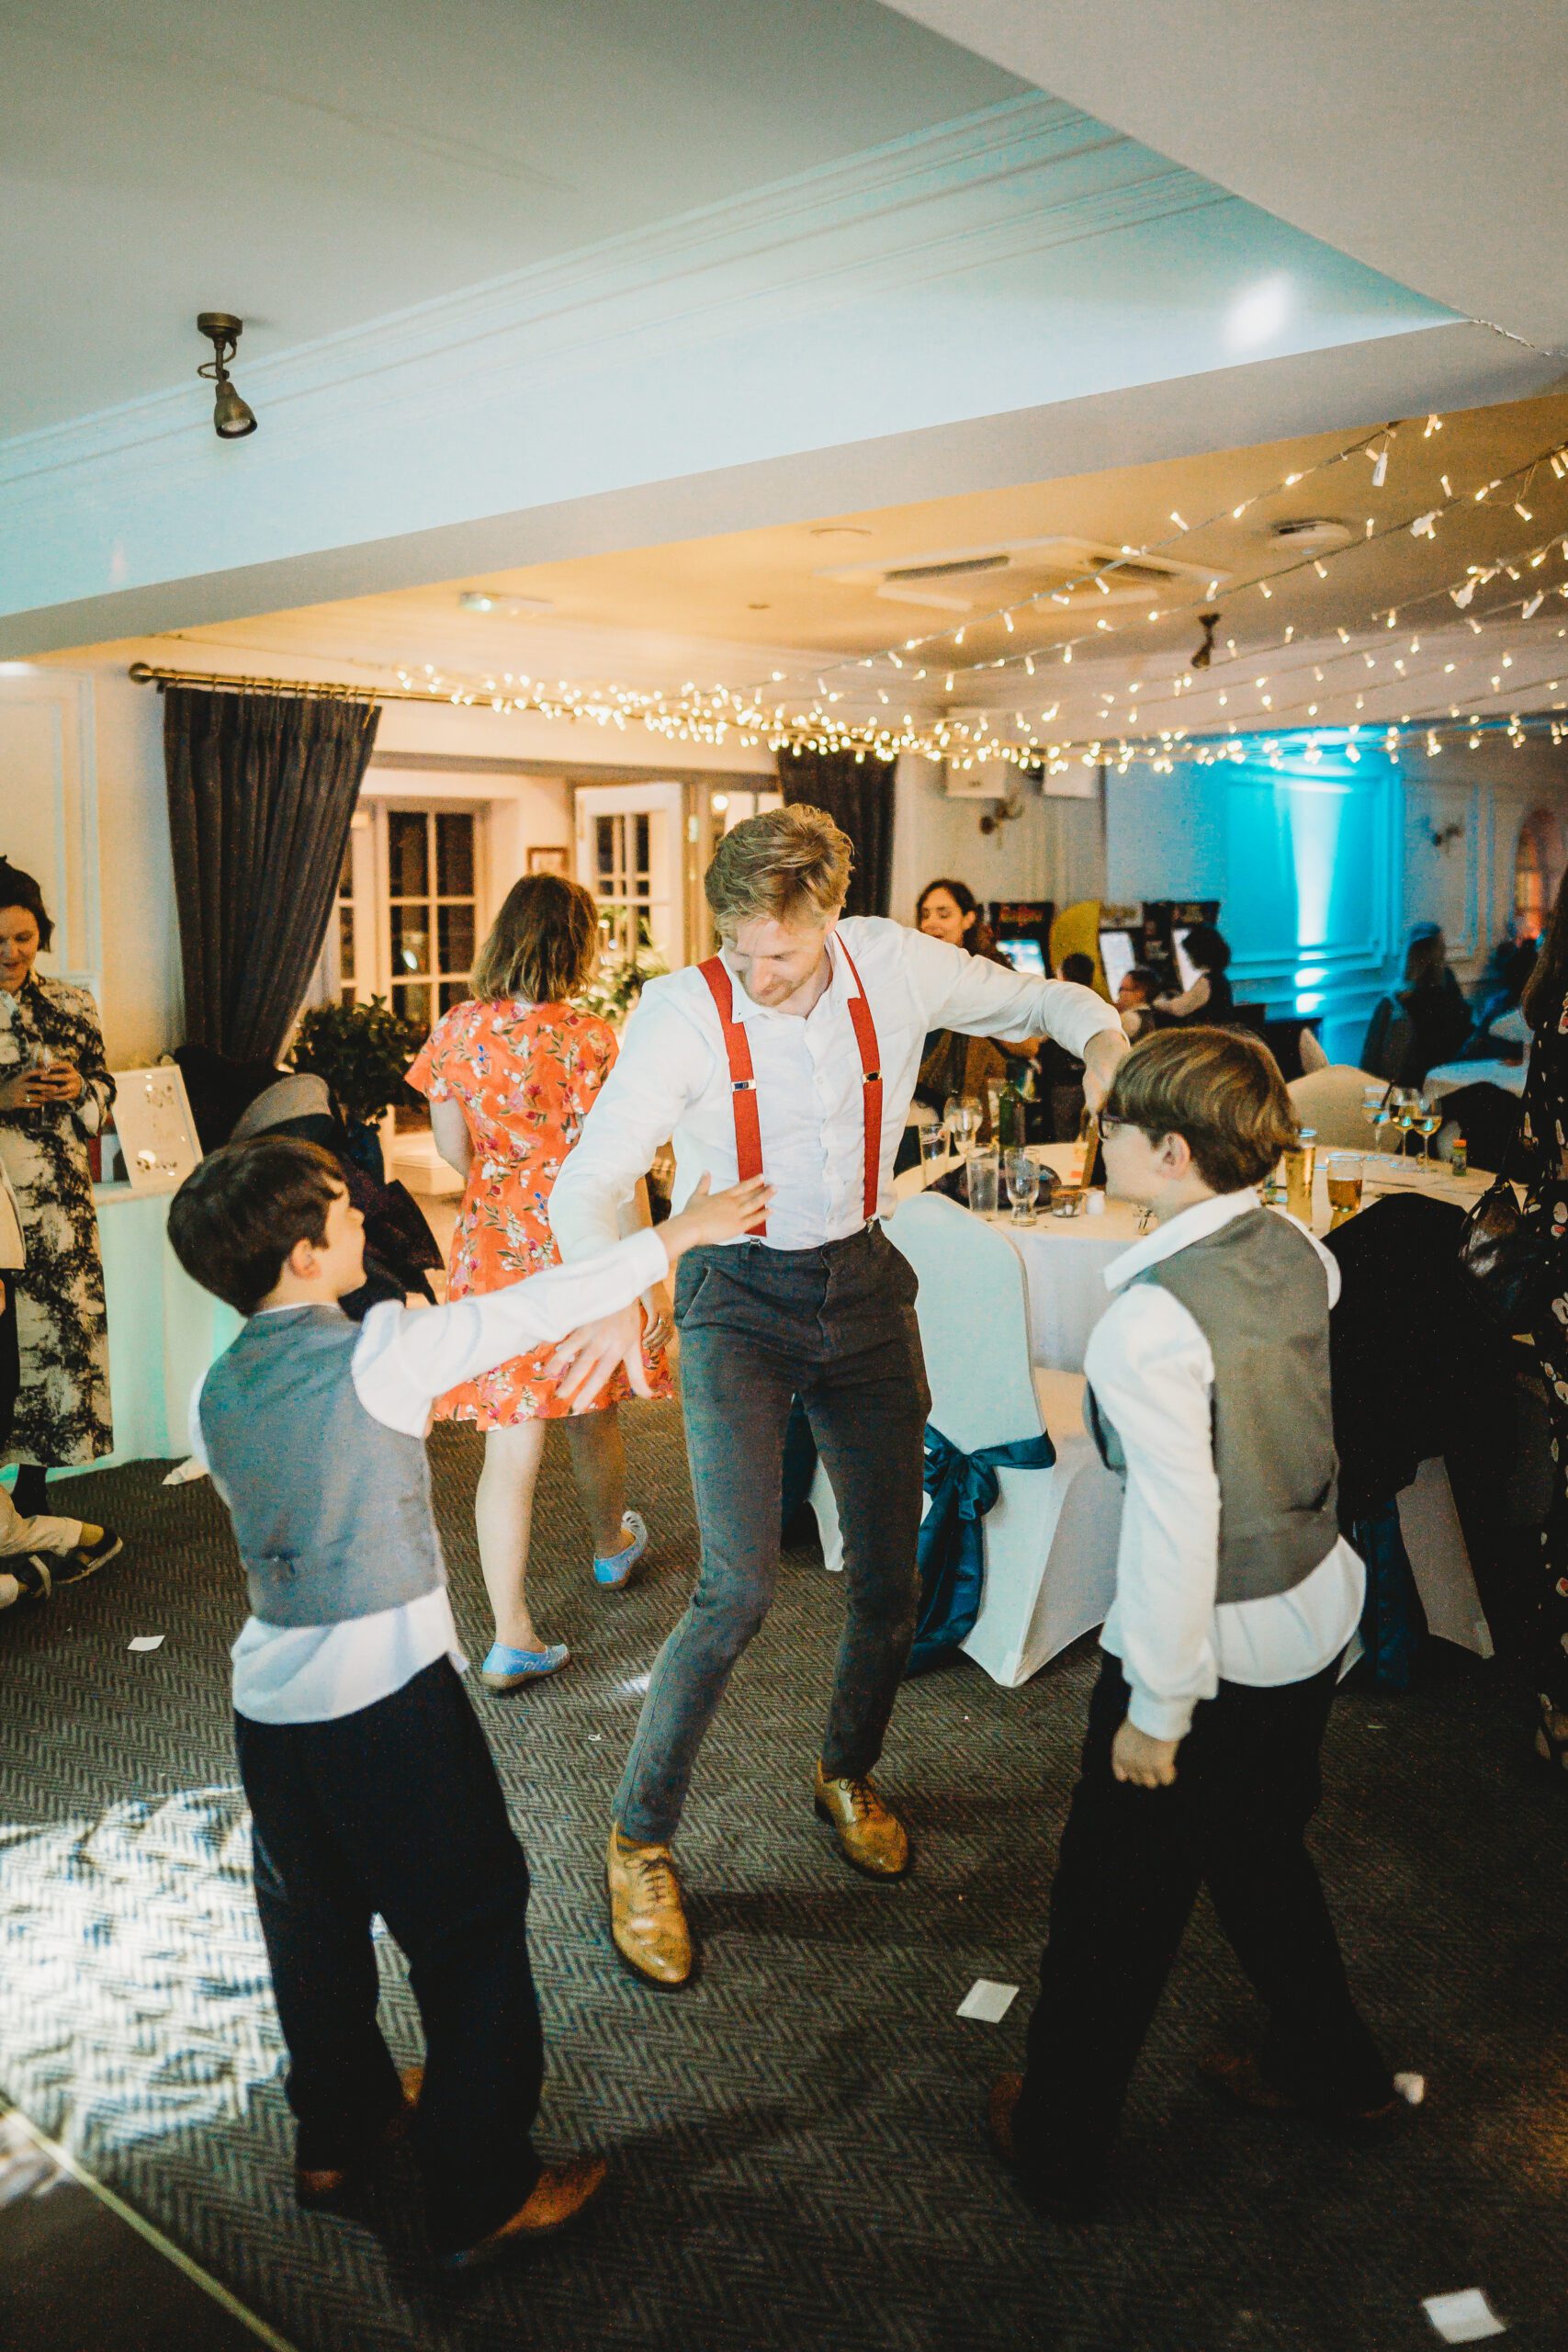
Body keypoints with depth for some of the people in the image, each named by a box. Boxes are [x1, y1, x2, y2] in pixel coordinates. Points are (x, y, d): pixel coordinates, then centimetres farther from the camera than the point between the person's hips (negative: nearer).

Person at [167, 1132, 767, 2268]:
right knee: (471, 1934, 9)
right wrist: (680, 1234, 1)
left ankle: (338, 2131, 45)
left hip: (270, 1701, 7)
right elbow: (537, 1307, -11)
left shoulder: (215, 1393, 1)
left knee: (317, 1927, 24)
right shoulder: (380, 1354, -18)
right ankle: (484, 2198, 20)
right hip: (388, 1700, -7)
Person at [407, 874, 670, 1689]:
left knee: (511, 1445, 4)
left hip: (493, 1254, 2)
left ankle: (511, 1639, 4)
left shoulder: (458, 1030, -2)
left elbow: (453, 1150, 5)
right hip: (579, 1253, -2)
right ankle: (611, 1546, 47)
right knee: (592, 1415, 21)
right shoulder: (590, 1039, -14)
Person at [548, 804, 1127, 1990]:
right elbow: (589, 1179, -19)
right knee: (741, 1588, -16)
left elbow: (1040, 999, 8)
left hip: (863, 1283, 4)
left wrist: (1102, 1032, -16)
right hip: (739, 1300, -4)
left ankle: (848, 1773, 40)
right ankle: (642, 1838, 6)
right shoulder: (684, 1010, -18)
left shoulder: (894, 964, -9)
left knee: (890, 1572, 10)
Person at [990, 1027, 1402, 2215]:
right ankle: (1334, 2070, 48)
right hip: (1319, 1607, 8)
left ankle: (1061, 2145, 30)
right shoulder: (1300, 1251, -5)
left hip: (1212, 1643, -7)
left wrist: (1157, 1708, -17)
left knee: (1116, 1897, 12)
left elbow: (1178, 1524, -26)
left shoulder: (1152, 1318, -27)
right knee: (1262, 1850, 29)